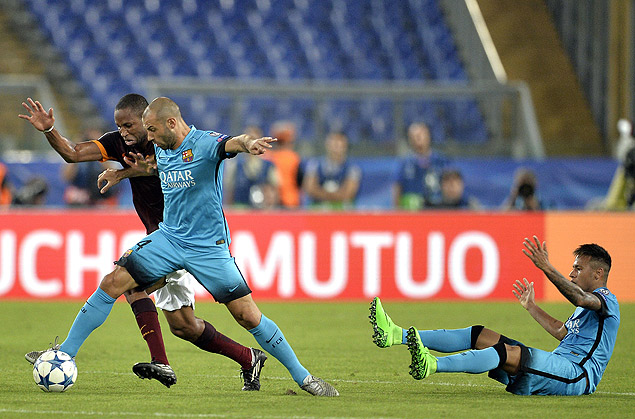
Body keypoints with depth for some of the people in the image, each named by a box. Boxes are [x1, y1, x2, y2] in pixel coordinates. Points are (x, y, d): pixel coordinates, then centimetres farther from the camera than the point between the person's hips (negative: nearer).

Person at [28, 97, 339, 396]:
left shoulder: (204, 143, -18)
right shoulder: (161, 148, 4)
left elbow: (231, 143, -41)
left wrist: (248, 143, -63)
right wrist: (147, 167, 8)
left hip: (209, 247, -6)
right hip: (168, 237, 6)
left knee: (248, 316, -9)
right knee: (112, 283, -7)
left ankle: (302, 376, 5)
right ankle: (64, 354, 2)